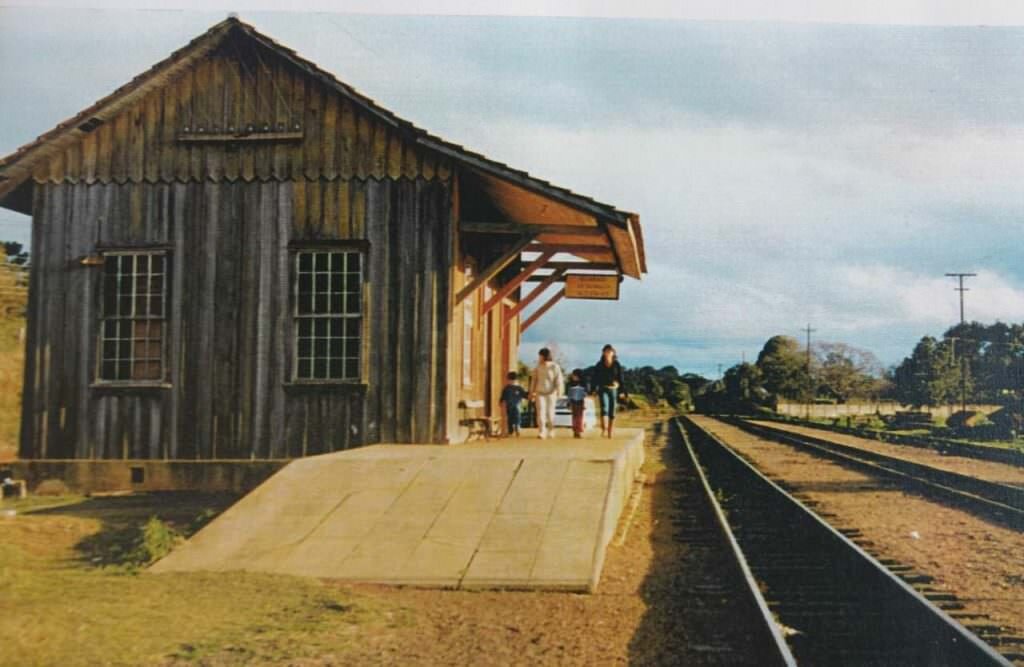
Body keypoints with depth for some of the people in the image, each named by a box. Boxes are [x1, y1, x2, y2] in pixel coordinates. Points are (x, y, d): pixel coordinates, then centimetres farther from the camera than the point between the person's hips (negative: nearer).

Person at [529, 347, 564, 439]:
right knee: (541, 412, -9)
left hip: (551, 393, -2)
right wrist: (532, 392, 12)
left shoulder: (554, 367, -5)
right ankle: (541, 432, -8)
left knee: (550, 413, 3)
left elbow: (559, 380, -7)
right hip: (540, 393, 2)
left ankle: (551, 431, 23)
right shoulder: (538, 367, 4)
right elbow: (534, 380, 12)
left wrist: (559, 392, -15)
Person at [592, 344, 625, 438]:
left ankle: (610, 433, 11)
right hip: (603, 389, -1)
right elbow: (595, 379, 3)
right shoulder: (599, 365, 2)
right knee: (604, 408, -22)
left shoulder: (617, 365, 1)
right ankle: (604, 430, -38)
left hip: (613, 390, 1)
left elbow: (620, 378, 0)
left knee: (612, 412, 3)